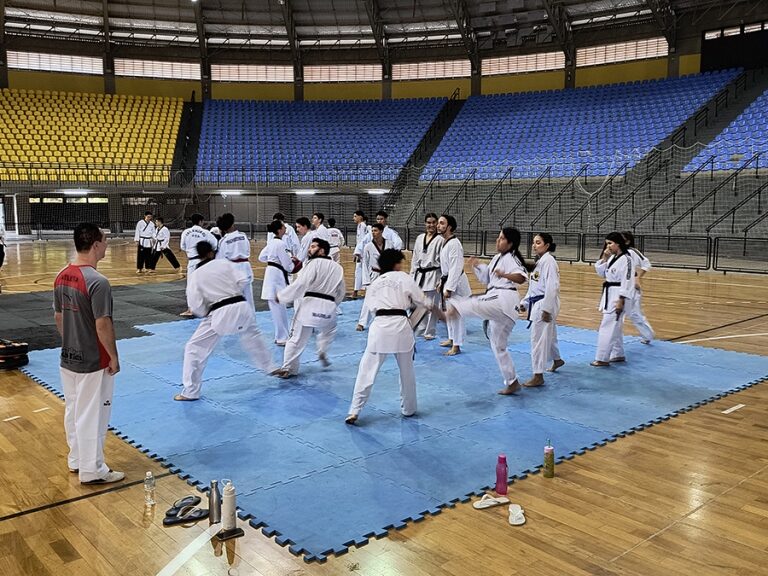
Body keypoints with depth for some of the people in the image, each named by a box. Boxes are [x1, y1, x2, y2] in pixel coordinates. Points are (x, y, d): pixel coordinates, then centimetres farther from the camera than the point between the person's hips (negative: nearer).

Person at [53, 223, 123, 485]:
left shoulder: (62, 277, 2)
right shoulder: (98, 282, -24)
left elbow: (58, 317, 10)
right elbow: (103, 326, -23)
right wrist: (113, 357, -11)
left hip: (68, 358, 8)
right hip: (93, 362, -8)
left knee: (73, 411, 20)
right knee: (92, 416, 4)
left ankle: (77, 459, 37)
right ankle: (92, 470, 16)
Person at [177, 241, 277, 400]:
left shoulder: (194, 275, 1)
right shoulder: (224, 263, 5)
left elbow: (196, 306, -4)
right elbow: (244, 280, -1)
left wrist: (205, 313, 16)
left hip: (220, 313, -3)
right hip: (241, 306, 3)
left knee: (195, 349, 7)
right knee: (252, 336, 32)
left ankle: (191, 391, 7)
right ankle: (270, 367, 47)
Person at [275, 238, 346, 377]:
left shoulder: (314, 263, -5)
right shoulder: (338, 267, 15)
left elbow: (300, 285, -13)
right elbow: (341, 292, 22)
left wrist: (281, 296, -5)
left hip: (310, 305, -5)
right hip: (329, 307, 5)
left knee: (297, 338, 4)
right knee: (329, 329, 37)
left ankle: (288, 369, 7)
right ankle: (323, 352, 28)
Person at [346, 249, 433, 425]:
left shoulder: (374, 284, 16)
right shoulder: (404, 277, 6)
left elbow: (372, 306, 9)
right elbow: (421, 300, 9)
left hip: (379, 326, 2)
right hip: (400, 326, -2)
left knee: (366, 372, 5)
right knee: (407, 371, 18)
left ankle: (354, 412, 1)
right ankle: (408, 409, 31)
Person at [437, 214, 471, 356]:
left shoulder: (454, 244, -21)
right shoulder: (445, 242, 9)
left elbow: (456, 268, -24)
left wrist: (449, 288, -24)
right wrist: (441, 282, 20)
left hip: (455, 283, -10)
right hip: (447, 280, 10)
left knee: (456, 314, -4)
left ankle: (456, 346, 3)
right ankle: (452, 339, 35)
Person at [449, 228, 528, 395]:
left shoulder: (510, 258, -9)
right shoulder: (498, 258, 20)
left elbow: (522, 277, -27)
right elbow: (487, 279, 27)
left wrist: (505, 275, -45)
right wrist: (477, 266, 11)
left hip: (503, 300, -10)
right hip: (497, 303, 10)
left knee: (472, 304, -30)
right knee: (498, 345, 14)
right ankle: (512, 383, 21)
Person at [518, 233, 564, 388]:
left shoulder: (548, 261, -17)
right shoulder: (539, 261, 13)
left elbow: (552, 287, -22)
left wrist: (546, 309, -23)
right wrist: (525, 302, 13)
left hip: (545, 305, -10)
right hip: (537, 304, 10)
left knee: (539, 339, -8)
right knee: (547, 335, 25)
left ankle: (538, 376, -3)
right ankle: (557, 360, 46)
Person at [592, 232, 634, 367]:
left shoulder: (625, 259, -17)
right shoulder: (612, 258, 10)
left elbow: (627, 282, -20)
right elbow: (601, 272, 15)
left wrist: (621, 301, -21)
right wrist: (604, 258, 1)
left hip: (617, 296, -10)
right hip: (609, 294, 10)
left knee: (607, 327, -7)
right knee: (615, 327, 17)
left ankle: (602, 358, -2)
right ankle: (618, 355, 28)